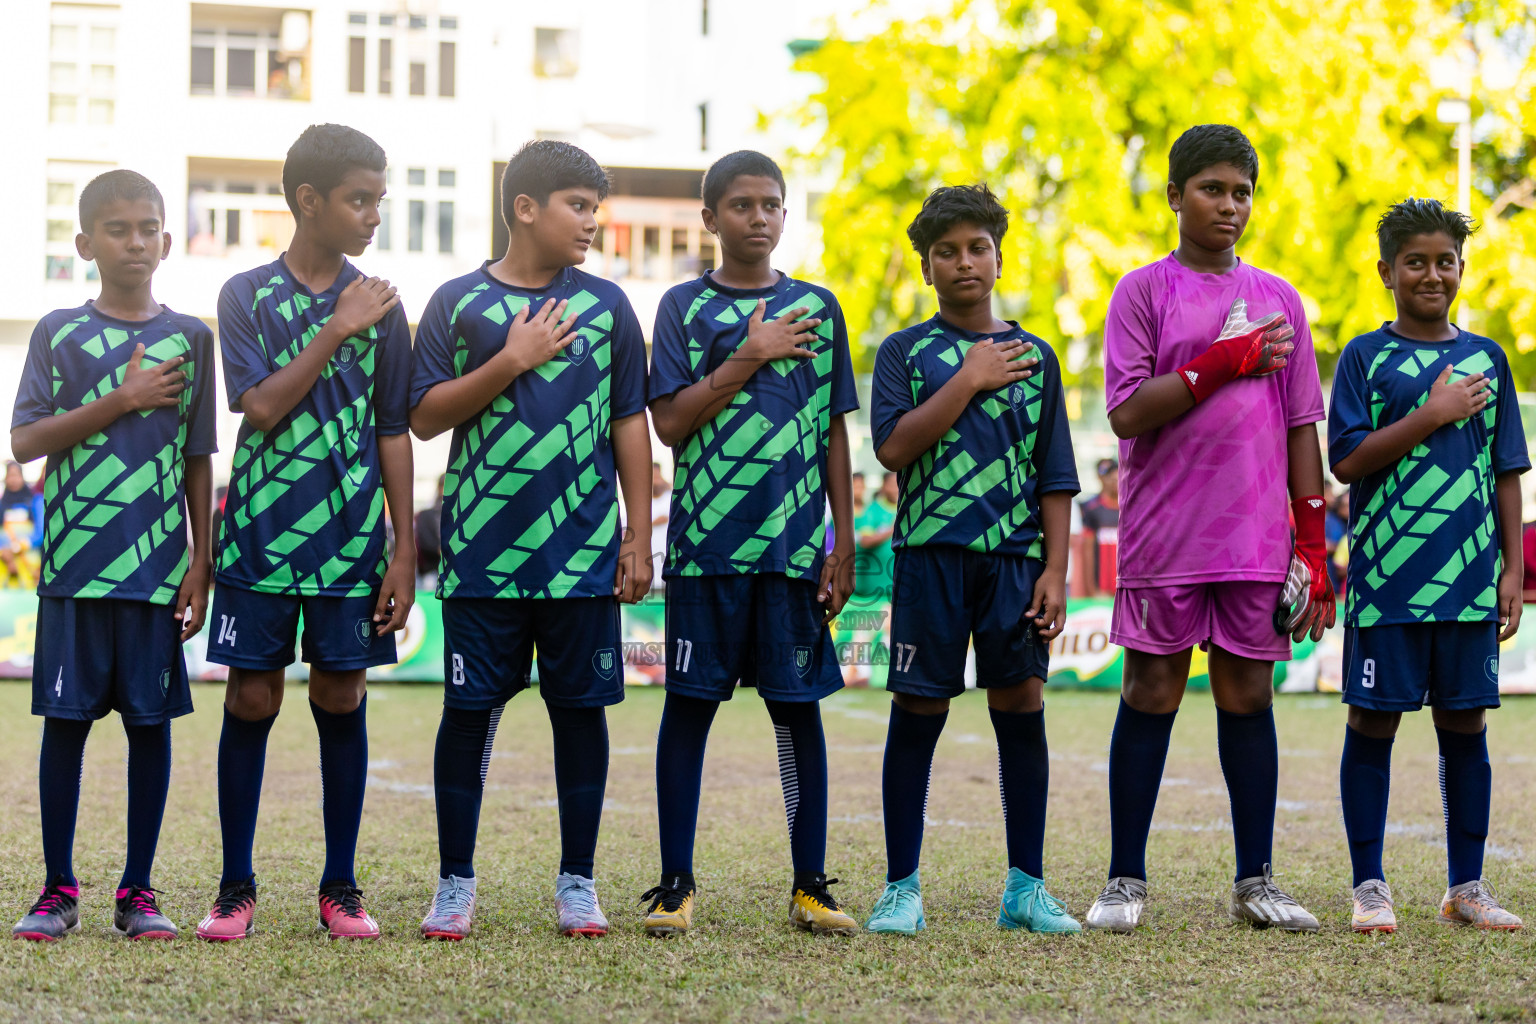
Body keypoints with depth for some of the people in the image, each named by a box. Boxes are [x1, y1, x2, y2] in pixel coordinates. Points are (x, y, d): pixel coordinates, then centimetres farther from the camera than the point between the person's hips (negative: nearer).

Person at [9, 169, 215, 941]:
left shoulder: (190, 338, 8)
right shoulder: (59, 333, 4)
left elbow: (199, 463, 9)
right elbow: (26, 441, -4)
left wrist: (201, 565, 3)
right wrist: (124, 400, -10)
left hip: (158, 565, 1)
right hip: (74, 560, -1)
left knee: (151, 719, 2)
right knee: (65, 717, 1)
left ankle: (138, 891, 10)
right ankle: (58, 890, 10)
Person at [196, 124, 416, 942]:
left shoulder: (378, 304, 6)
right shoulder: (247, 295, 0)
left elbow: (393, 433, 7)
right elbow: (263, 407, -11)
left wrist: (404, 552, 3)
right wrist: (336, 331, -15)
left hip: (352, 538, 2)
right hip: (261, 533, -2)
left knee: (342, 703, 4)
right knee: (250, 702, 1)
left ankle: (340, 888, 13)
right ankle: (236, 887, 10)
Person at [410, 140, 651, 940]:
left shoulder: (605, 305, 8)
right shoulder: (459, 302, 3)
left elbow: (631, 424, 10)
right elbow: (424, 416, -1)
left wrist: (639, 536, 5)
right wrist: (511, 362, -11)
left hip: (583, 550, 2)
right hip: (482, 548, -1)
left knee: (580, 708, 4)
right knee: (468, 710, 2)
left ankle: (577, 882, 14)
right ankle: (455, 882, 12)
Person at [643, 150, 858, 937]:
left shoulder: (816, 308, 10)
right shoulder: (685, 306, 5)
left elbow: (834, 432, 11)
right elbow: (671, 423, -4)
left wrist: (843, 544, 6)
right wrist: (749, 358, -10)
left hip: (796, 543, 2)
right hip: (704, 542, -1)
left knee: (799, 706, 3)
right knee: (689, 703, 1)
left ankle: (811, 886, 10)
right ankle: (675, 884, 9)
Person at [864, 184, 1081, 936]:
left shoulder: (1034, 356, 11)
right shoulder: (906, 351, 5)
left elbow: (1054, 478, 10)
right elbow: (894, 446, -11)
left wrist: (1055, 570, 1)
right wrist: (970, 379, -9)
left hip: (1015, 556, 2)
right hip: (931, 552, -2)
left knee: (1022, 707, 1)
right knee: (918, 712, 0)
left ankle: (1026, 886, 10)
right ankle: (902, 887, 8)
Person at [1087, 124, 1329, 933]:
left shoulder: (1278, 300, 12)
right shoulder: (1144, 291, 2)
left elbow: (1301, 428, 12)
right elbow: (1127, 412, -8)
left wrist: (1314, 544, 7)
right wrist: (1223, 363, -14)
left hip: (1256, 537, 3)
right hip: (1164, 532, -3)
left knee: (1248, 696, 5)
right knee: (1151, 694, 2)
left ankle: (1255, 882, 11)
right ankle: (1125, 881, 8)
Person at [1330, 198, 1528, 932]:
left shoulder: (1487, 359, 11)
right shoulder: (1365, 358, 1)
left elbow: (1507, 475, 12)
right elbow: (1347, 460, -9)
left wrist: (1512, 570, 6)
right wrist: (1433, 415, -13)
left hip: (1471, 581, 3)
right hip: (1386, 576, -3)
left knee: (1465, 724, 7)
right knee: (1373, 722, 1)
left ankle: (1466, 888, 15)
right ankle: (1369, 887, 9)